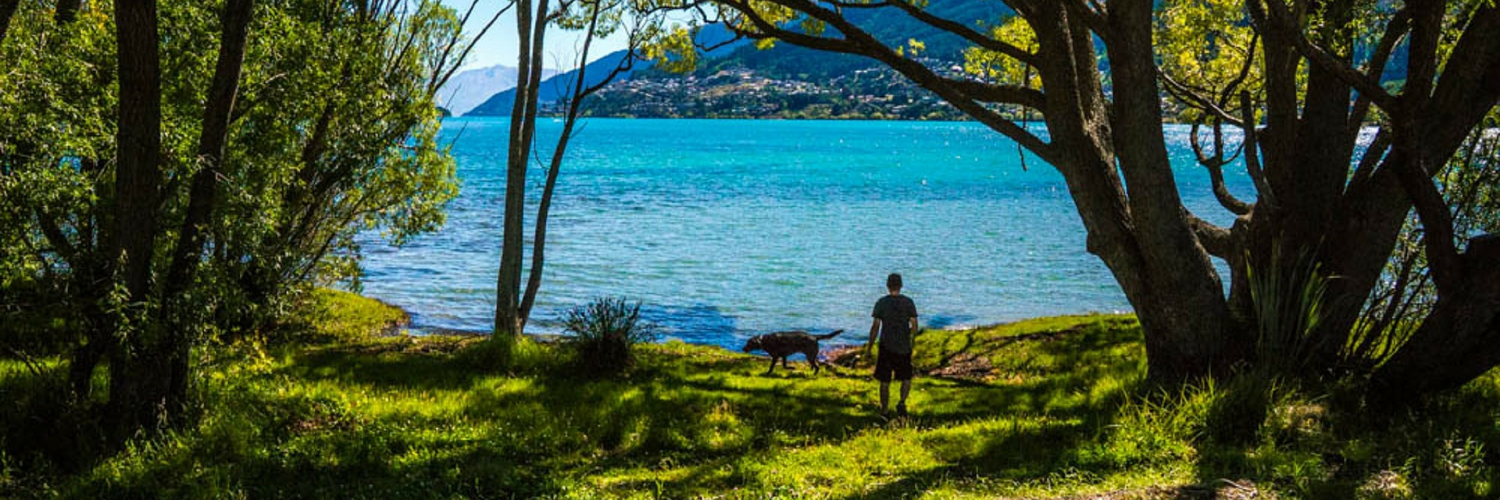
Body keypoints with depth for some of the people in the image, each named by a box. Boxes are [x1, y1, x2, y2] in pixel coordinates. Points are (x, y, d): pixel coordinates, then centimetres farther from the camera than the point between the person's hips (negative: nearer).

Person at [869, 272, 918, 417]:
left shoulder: (881, 303, -5)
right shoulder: (908, 302, -2)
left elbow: (875, 326, -7)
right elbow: (914, 326, -4)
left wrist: (870, 347, 0)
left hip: (886, 347, -1)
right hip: (904, 347, 1)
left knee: (885, 381, 8)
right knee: (906, 379, 16)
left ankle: (884, 410, 10)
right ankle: (902, 402, -5)